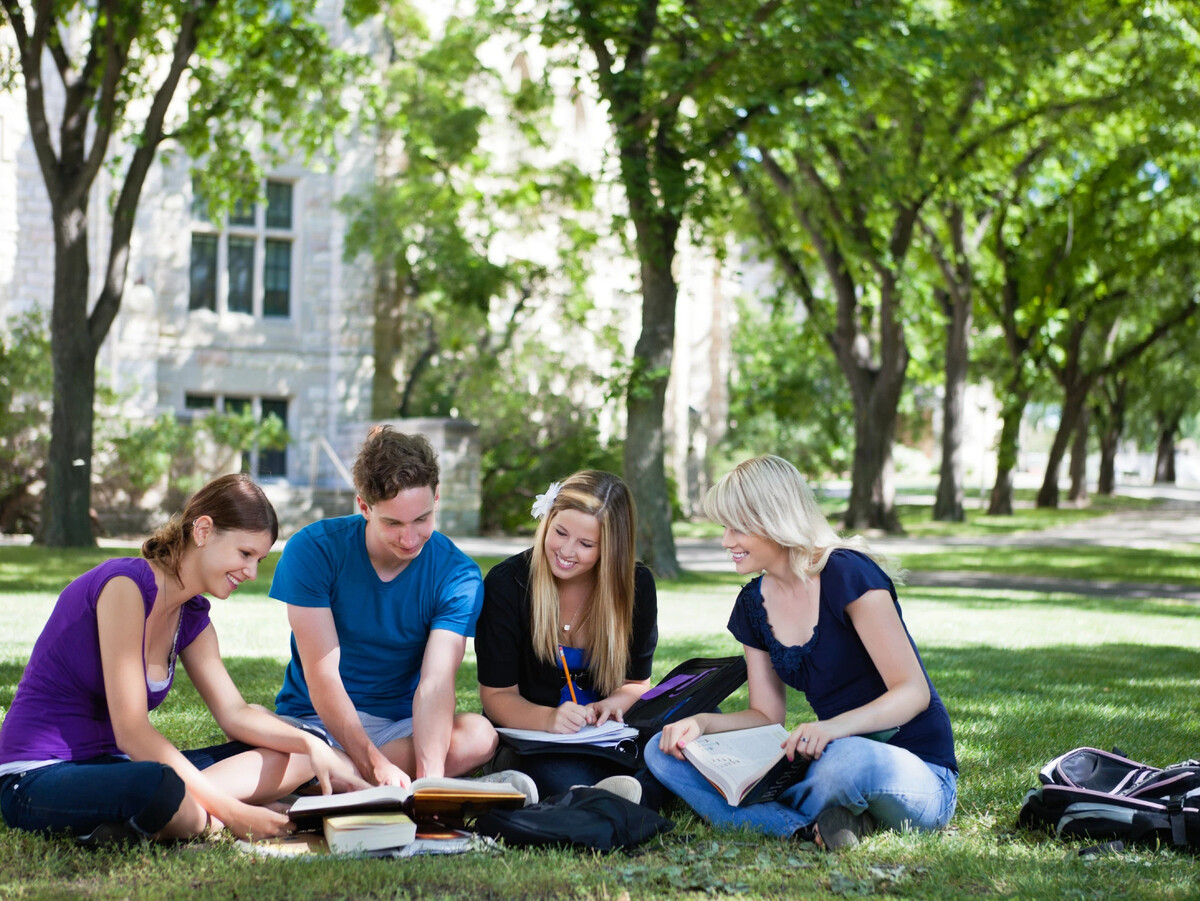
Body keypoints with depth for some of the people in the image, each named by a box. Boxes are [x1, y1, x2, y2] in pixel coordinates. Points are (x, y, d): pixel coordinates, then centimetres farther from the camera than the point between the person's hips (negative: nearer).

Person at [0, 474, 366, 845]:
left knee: (298, 759, -1)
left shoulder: (191, 616, 9)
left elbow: (235, 713, 11)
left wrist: (311, 745, -9)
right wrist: (229, 812, -22)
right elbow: (131, 733, -22)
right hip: (39, 778, -10)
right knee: (160, 787, -44)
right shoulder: (126, 583, -18)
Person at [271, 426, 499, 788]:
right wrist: (376, 765, -32)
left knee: (480, 736, -32)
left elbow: (436, 682, -20)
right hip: (314, 720, -2)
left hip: (402, 724, 2)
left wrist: (430, 774, -39)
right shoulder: (313, 550, -13)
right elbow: (322, 676, -18)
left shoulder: (457, 575, -9)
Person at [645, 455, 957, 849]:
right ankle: (809, 828, -23)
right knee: (665, 751, -6)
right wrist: (701, 723, -8)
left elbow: (914, 691, -19)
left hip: (920, 772, -7)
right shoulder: (755, 603, 8)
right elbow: (766, 715, 12)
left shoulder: (847, 575, -15)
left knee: (850, 760, -45)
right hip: (833, 759, 7)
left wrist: (835, 726, -36)